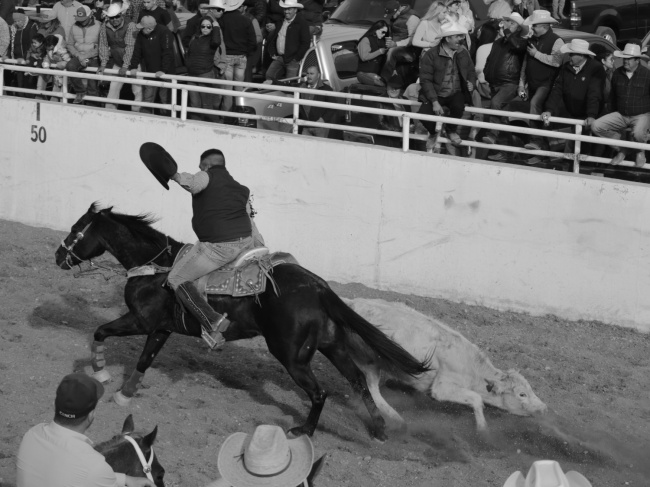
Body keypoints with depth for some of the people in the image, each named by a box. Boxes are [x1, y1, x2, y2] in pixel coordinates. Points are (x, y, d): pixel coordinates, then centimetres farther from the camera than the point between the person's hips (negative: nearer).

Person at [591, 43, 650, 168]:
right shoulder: (617, 74, 4)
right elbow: (613, 96, 18)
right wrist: (614, 114, 19)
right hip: (621, 114, 5)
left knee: (638, 133, -39)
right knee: (596, 127, -15)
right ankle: (620, 150, 4)